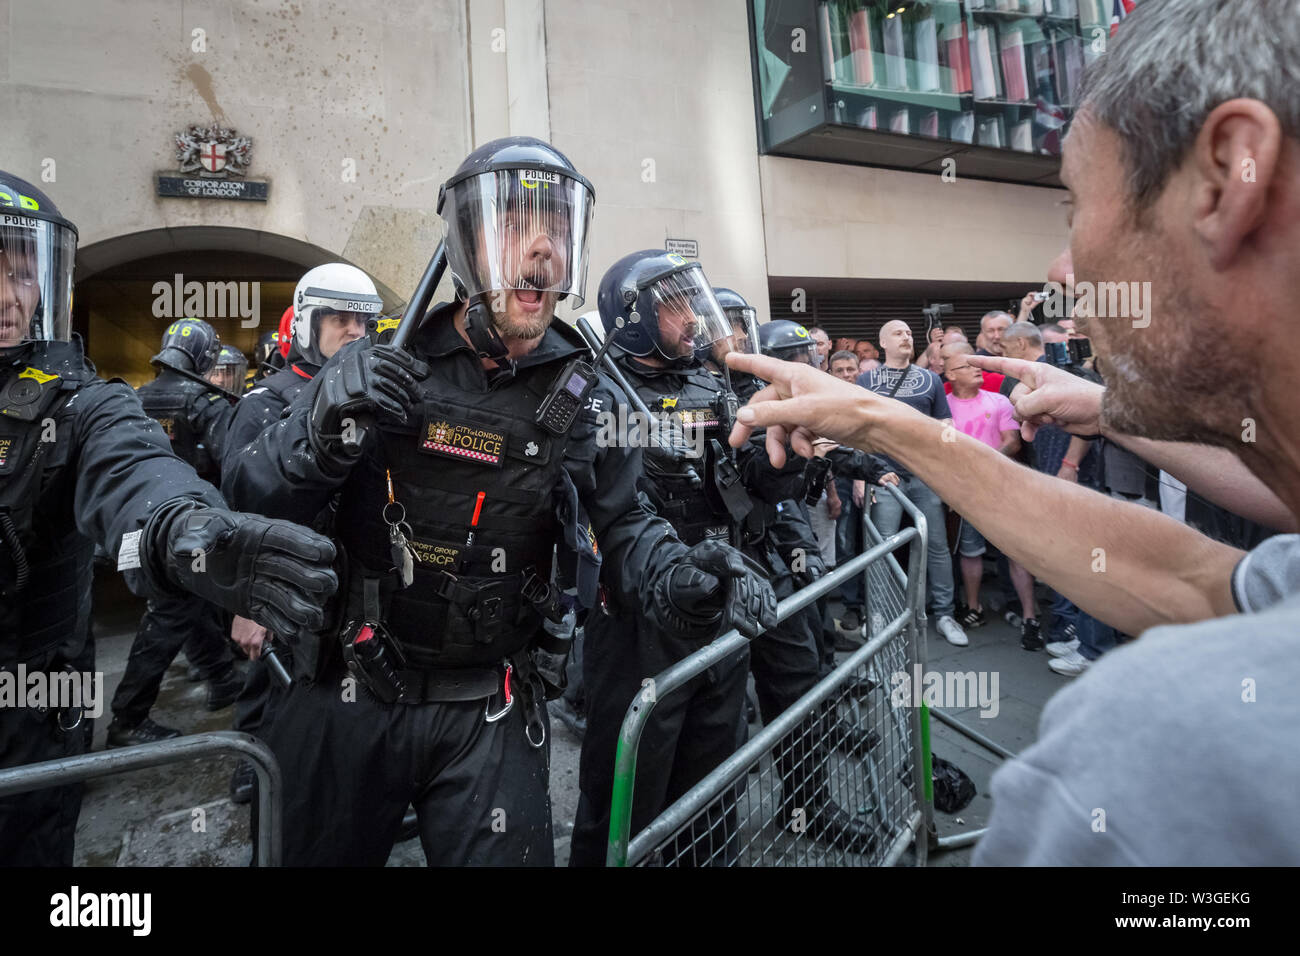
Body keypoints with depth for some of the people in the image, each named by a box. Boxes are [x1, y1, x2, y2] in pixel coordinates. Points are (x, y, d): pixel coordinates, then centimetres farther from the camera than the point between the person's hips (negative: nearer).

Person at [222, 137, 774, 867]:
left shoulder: (588, 400, -3)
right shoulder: (376, 367, -7)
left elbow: (620, 526, 0)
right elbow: (254, 503, -6)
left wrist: (674, 582, -22)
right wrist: (323, 436, -27)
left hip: (491, 716, 0)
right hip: (348, 697, 1)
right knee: (311, 851, 20)